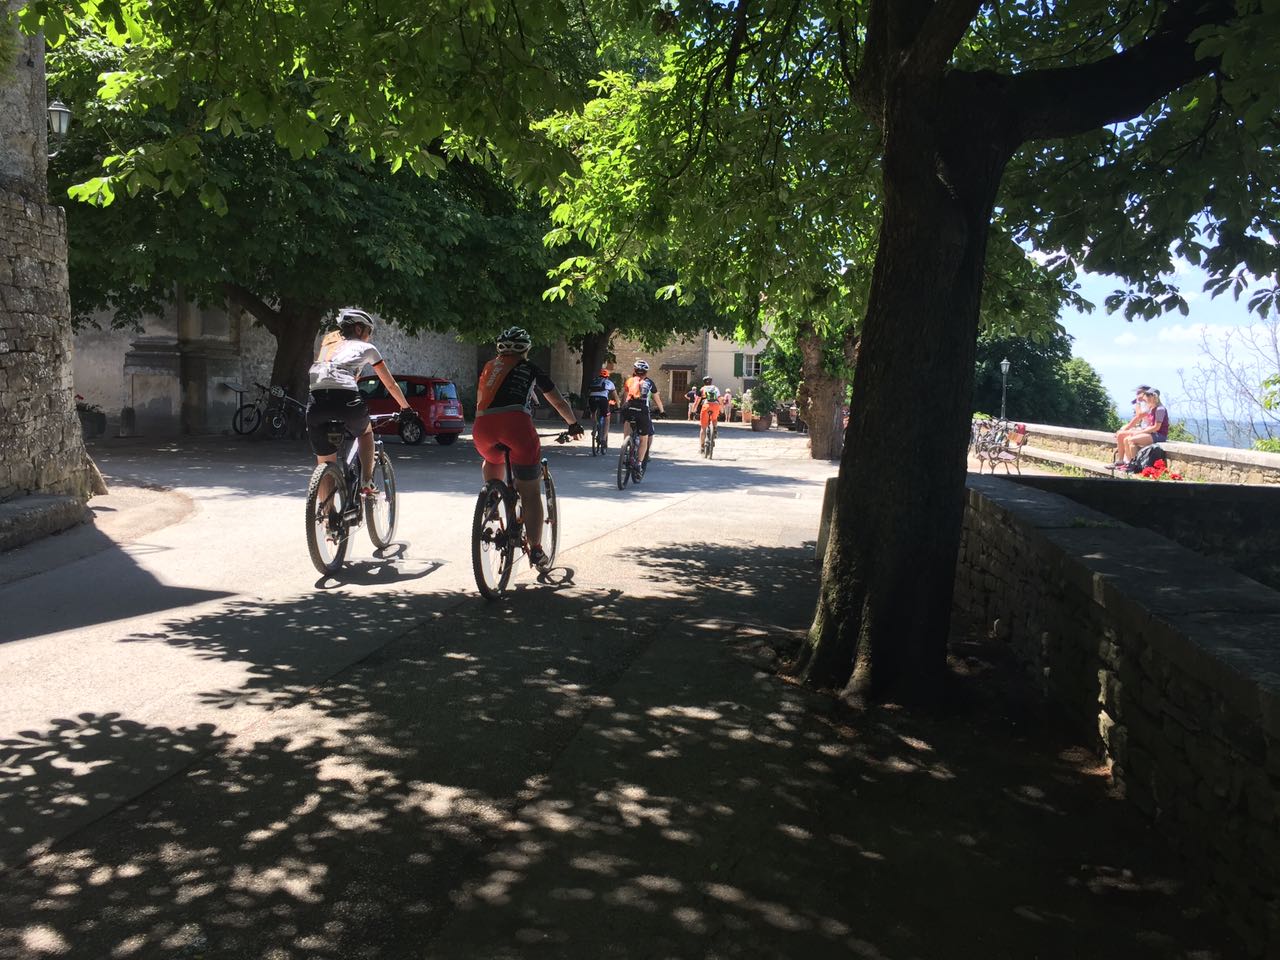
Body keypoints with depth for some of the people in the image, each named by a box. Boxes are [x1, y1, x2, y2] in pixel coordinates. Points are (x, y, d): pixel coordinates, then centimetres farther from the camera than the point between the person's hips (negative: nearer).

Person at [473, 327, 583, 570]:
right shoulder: (529, 369, 23)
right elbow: (559, 402, 32)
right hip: (516, 423, -3)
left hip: (483, 427, 3)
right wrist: (574, 424, 49)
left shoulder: (489, 367, 31)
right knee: (531, 494, 6)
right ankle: (536, 551, 5)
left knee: (492, 461, 39)